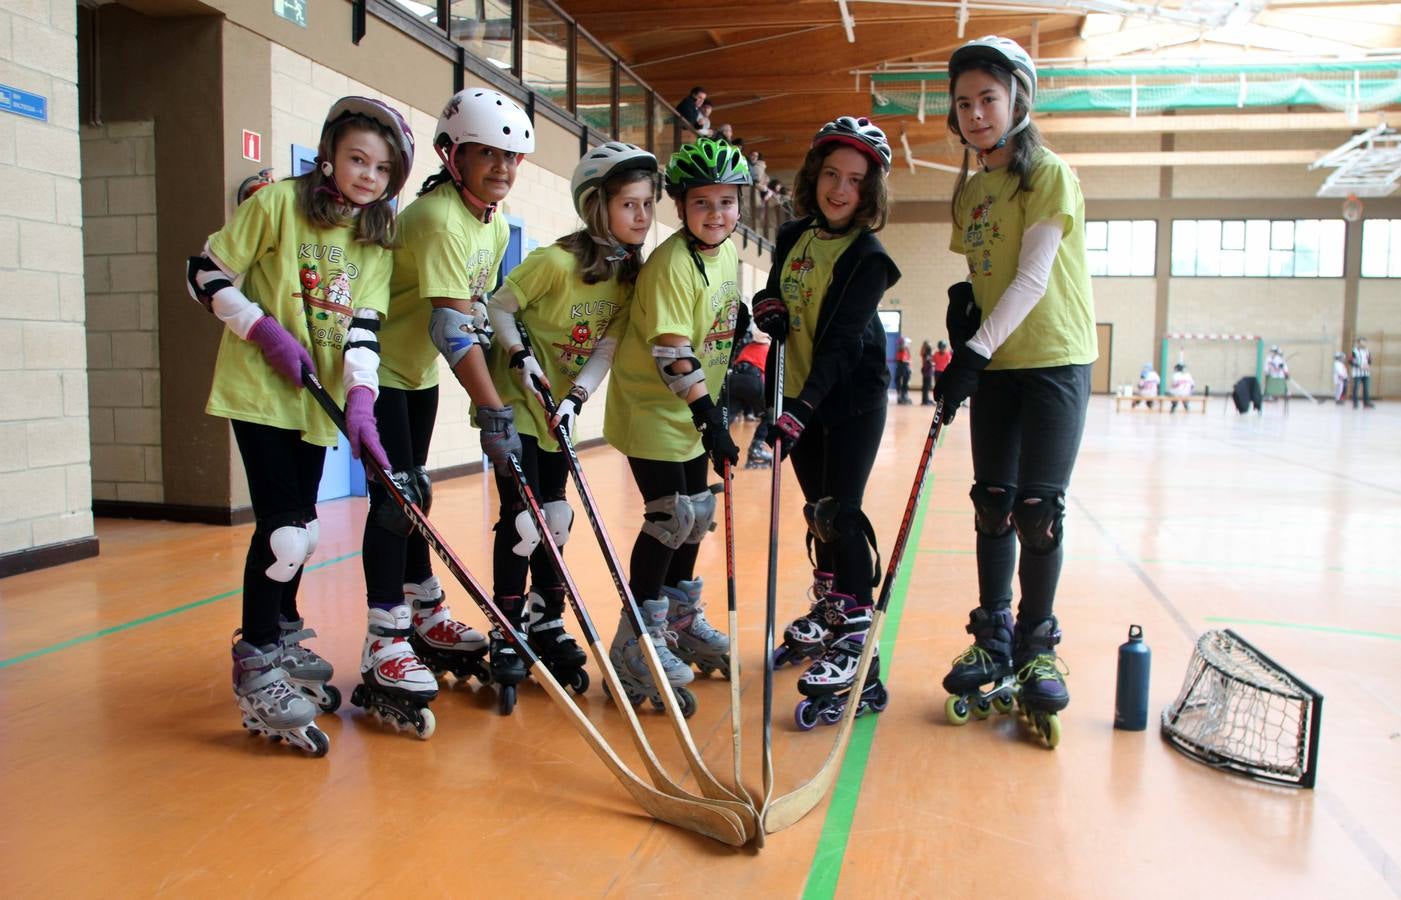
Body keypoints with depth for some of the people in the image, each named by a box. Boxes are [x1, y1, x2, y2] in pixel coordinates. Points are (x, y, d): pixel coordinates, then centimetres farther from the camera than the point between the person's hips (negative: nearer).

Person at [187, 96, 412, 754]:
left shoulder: (377, 239, 6)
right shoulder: (278, 202, -8)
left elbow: (363, 327, -4)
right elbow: (206, 275, -6)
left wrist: (359, 401, -17)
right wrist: (265, 330, -17)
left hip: (318, 401, 5)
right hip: (259, 392, -5)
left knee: (300, 531, 13)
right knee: (283, 531, -11)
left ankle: (283, 643, 33)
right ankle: (255, 671, 3)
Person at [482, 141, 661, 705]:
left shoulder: (631, 273, -2)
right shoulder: (557, 262, -22)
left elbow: (606, 348, -7)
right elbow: (498, 307, -12)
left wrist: (576, 398, -20)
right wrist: (520, 356, -26)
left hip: (559, 409, 6)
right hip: (516, 404, -6)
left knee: (556, 520, 10)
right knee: (523, 521, -8)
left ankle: (546, 627, 24)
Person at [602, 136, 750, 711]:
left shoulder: (729, 253, 5)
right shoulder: (672, 263, -21)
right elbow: (672, 353, -24)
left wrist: (712, 412, 15)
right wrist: (711, 418, -24)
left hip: (694, 407, 8)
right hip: (650, 406, -8)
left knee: (697, 513, 13)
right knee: (670, 517, -10)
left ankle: (682, 622, 31)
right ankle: (637, 644, 3)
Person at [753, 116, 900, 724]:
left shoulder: (868, 257, -13)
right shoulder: (792, 237, 6)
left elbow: (841, 343, -23)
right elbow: (775, 294, 21)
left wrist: (801, 411, -33)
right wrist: (766, 304, -5)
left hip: (852, 402, -6)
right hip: (799, 399, 6)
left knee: (839, 514, -12)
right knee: (818, 512, 16)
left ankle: (856, 653, -6)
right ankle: (827, 616, 33)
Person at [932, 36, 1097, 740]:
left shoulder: (1050, 175, -8)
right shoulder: (968, 192, 12)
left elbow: (1032, 278, -18)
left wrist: (973, 352, -25)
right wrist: (963, 301, -5)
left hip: (1055, 361, -6)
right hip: (993, 364, 6)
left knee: (1037, 507, -7)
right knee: (992, 504, 6)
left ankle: (1037, 645, 10)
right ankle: (993, 641, 18)